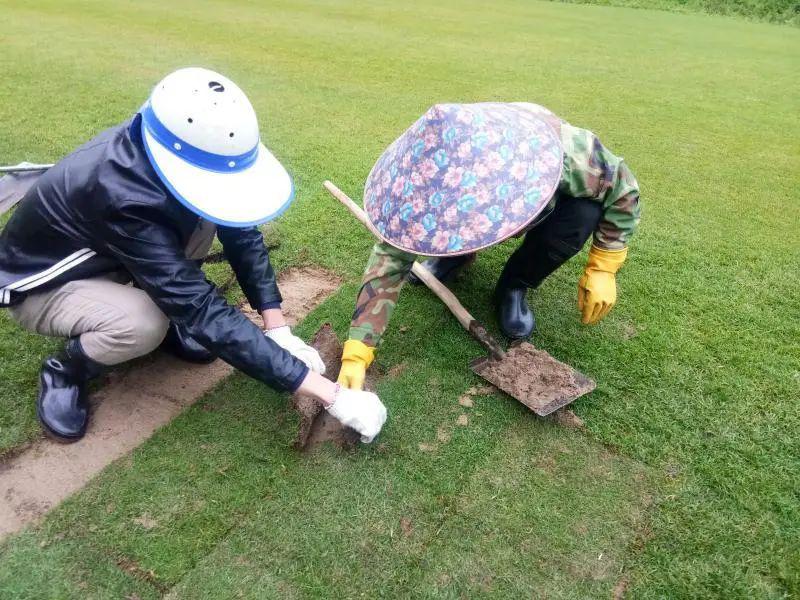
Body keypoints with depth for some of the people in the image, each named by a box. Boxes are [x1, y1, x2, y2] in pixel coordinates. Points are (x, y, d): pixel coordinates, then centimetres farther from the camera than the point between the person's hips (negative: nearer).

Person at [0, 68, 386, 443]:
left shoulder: (189, 146, -22)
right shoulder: (124, 198, -42)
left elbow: (240, 231, -11)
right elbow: (207, 313, -43)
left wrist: (278, 329, -20)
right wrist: (330, 394, -43)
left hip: (105, 257, 6)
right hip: (41, 283, -6)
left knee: (203, 216, -17)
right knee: (142, 327, -35)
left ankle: (163, 314, 6)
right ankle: (66, 370, -1)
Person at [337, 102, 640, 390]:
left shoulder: (568, 154, -41)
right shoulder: (434, 179, -35)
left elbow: (622, 190, -21)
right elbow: (391, 256, -35)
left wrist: (602, 269, -24)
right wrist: (356, 355, -41)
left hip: (550, 197, 0)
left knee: (584, 213, -34)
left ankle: (514, 286, -8)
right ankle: (458, 254, 11)